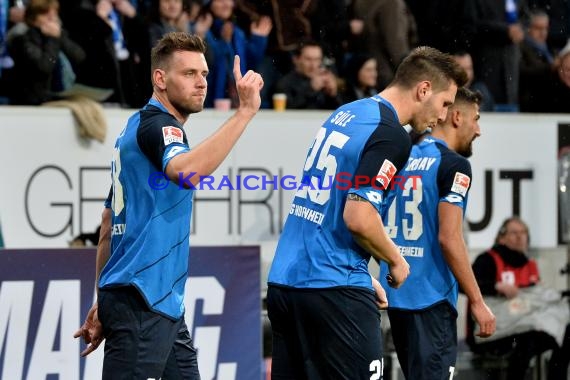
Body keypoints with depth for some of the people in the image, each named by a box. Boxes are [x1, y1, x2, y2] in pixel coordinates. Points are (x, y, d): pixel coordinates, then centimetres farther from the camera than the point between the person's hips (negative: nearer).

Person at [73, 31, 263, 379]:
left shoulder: (138, 127, 19)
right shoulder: (157, 124, -10)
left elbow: (109, 226, 22)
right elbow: (186, 171, -34)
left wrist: (102, 304, 23)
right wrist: (245, 111, -34)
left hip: (162, 303, 10)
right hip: (140, 302, -10)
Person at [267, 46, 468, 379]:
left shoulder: (345, 114, 15)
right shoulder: (391, 136, -12)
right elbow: (358, 218, -21)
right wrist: (396, 260, -3)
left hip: (284, 279, 9)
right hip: (334, 289, -9)